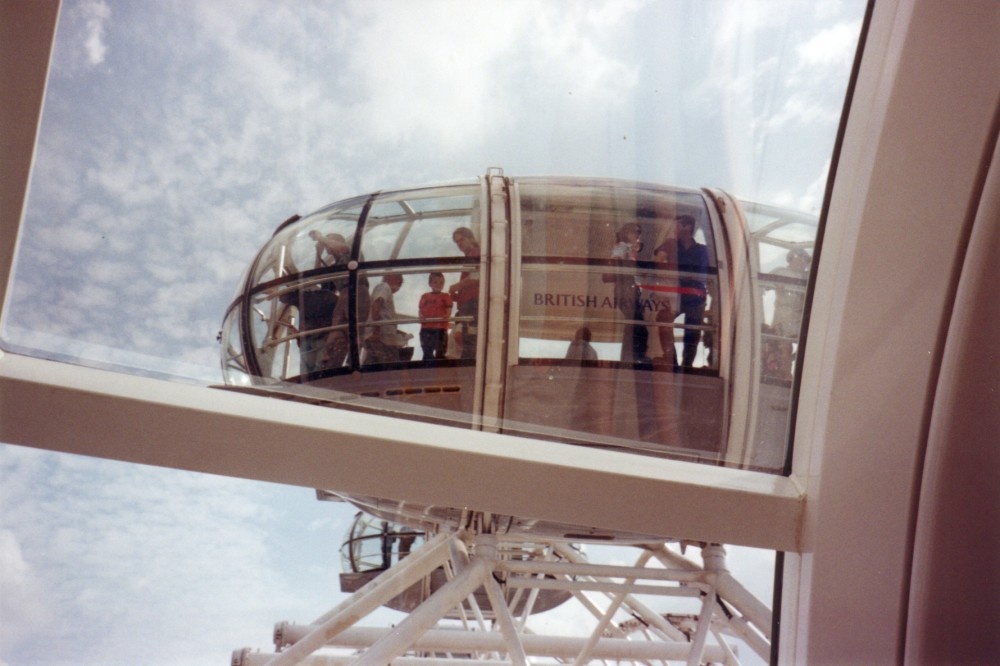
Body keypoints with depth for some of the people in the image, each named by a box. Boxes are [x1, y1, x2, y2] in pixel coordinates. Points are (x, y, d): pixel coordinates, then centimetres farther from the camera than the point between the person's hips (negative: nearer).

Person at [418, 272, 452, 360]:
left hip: (440, 327, -4)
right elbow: (420, 309, 12)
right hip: (426, 327, 4)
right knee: (427, 352, 8)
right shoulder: (424, 296, 16)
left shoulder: (445, 296, 5)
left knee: (440, 352, -1)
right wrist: (421, 317, -9)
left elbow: (449, 309, -4)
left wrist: (447, 316, -25)